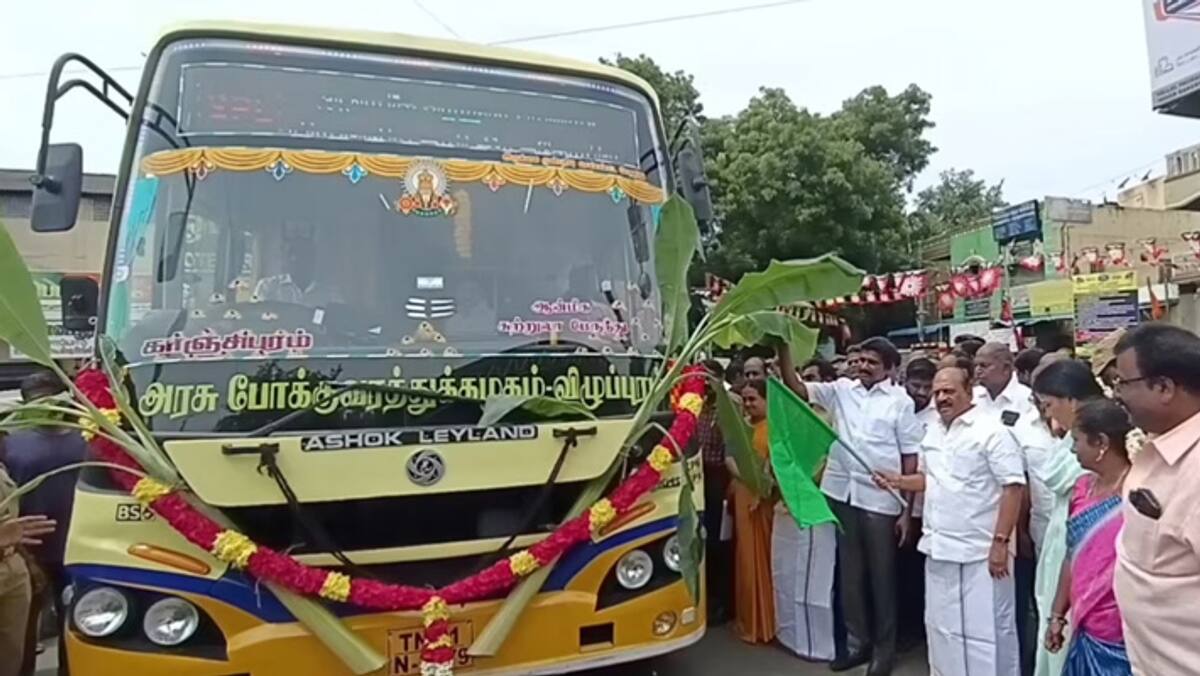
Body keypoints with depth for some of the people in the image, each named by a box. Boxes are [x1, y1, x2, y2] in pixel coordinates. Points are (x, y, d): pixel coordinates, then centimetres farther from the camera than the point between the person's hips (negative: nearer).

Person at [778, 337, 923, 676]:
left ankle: (884, 648, 24)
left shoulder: (900, 401, -2)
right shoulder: (841, 390, 6)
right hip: (842, 495, 4)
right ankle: (860, 641, 29)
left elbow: (911, 457, -1)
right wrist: (784, 348, -14)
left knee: (881, 575, 9)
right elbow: (796, 387, -1)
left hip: (880, 499, -3)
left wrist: (907, 509, -4)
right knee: (850, 573, 14)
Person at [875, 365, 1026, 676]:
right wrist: (899, 481, 5)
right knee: (942, 627, 19)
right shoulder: (933, 432, 11)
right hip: (939, 549, 8)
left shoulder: (990, 430, -12)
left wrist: (1000, 542, -20)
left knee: (985, 630, 5)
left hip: (980, 553, -7)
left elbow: (1013, 486, -17)